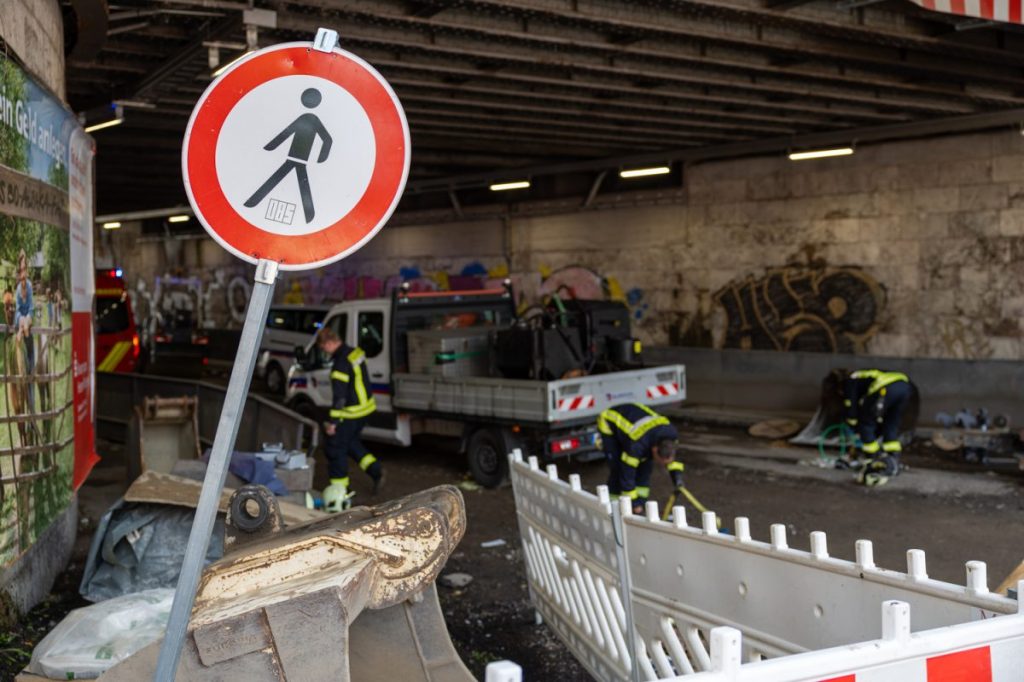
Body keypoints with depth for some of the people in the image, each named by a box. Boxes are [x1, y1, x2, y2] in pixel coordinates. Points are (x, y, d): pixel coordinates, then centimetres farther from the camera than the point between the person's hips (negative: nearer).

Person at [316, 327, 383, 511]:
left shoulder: (340, 363, -24)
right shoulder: (355, 352, 5)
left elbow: (339, 396, -25)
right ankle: (376, 471, 18)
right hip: (366, 406, 10)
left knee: (335, 447, 4)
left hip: (351, 413, -10)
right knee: (351, 442, 25)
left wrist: (333, 421, -20)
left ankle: (339, 489, 12)